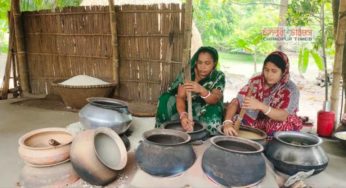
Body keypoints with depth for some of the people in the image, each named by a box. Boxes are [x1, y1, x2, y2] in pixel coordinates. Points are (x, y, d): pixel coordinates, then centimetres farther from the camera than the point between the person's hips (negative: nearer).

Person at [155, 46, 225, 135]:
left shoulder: (218, 76, -15)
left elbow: (215, 100, -29)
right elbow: (180, 97, -25)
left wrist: (201, 90, -51)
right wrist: (183, 116, -47)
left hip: (206, 109, -1)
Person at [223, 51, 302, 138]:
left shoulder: (291, 89, -13)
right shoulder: (256, 82, -8)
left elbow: (284, 116, -27)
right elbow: (235, 102, -15)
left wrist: (260, 106, -44)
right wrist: (227, 122, -34)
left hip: (278, 131, -1)